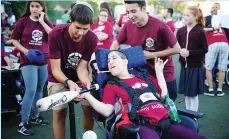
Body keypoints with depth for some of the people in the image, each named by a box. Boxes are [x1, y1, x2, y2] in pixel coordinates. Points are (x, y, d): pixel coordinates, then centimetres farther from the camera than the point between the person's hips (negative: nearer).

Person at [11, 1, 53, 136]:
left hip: (44, 61, 4)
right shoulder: (23, 21, -1)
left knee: (39, 90, 13)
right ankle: (23, 123, -3)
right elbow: (14, 39, 1)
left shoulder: (47, 22, 7)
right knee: (31, 90, -12)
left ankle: (35, 116, 30)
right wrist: (25, 51, -13)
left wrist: (42, 22, -11)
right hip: (28, 61, -4)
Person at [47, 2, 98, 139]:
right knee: (59, 112, -7)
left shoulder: (92, 38, -20)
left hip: (79, 77, 2)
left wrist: (86, 81, -36)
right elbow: (55, 69, -25)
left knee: (89, 107, -2)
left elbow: (82, 67, -16)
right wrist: (68, 82, -42)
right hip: (59, 78, -2)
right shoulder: (56, 34, -27)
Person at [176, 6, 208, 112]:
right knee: (186, 93, 14)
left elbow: (204, 50, -10)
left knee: (193, 93, 4)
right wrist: (180, 51, -15)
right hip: (184, 66, 5)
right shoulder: (181, 31, 3)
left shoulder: (200, 31, -10)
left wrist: (190, 53, -20)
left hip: (196, 67, -4)